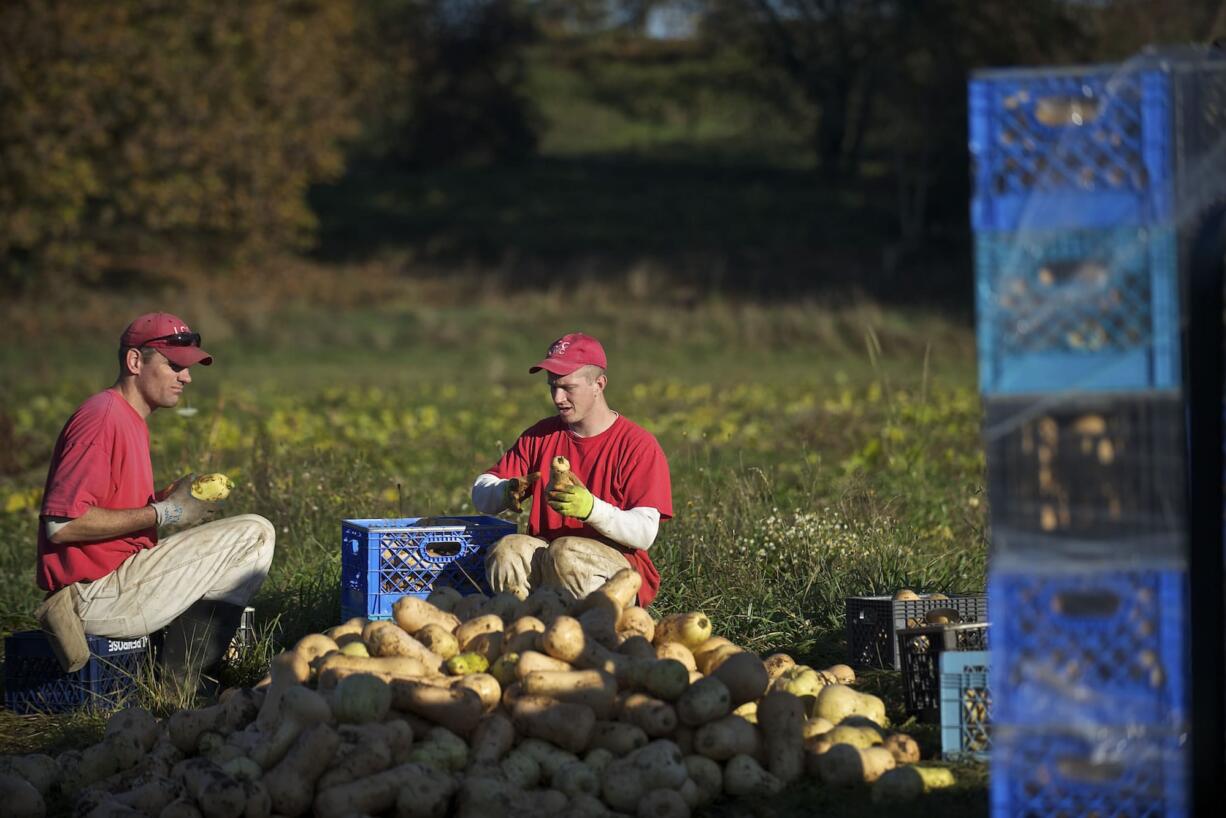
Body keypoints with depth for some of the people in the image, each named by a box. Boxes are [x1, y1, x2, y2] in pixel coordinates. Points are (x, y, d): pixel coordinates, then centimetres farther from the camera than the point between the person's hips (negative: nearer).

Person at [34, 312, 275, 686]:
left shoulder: (130, 420, 17)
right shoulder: (103, 418, -16)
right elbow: (61, 524, -24)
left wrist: (170, 498, 4)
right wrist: (162, 513, -18)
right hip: (98, 595, -11)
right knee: (255, 534, -12)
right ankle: (174, 682, -8)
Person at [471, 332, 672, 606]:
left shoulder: (638, 444, -4)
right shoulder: (540, 436, 12)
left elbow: (645, 534, -14)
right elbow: (481, 493, 7)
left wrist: (590, 508, -31)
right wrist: (506, 492, -18)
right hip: (542, 558, 4)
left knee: (565, 553, -36)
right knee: (506, 550, -28)